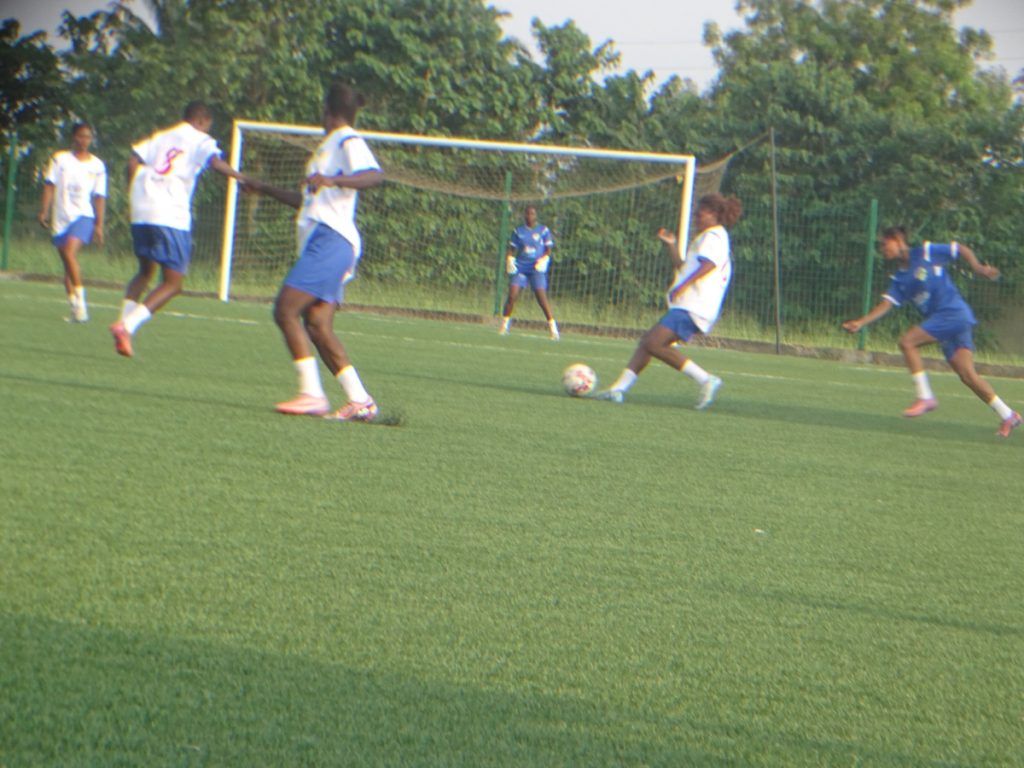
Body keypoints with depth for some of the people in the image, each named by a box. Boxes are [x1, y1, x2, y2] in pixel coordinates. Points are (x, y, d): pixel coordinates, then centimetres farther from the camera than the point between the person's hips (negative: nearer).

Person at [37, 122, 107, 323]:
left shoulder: (97, 166, 7)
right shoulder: (60, 159, 7)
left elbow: (100, 197, 8)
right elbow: (49, 186, 6)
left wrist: (99, 225, 5)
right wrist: (43, 211, -4)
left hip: (83, 215, -2)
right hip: (61, 217, 2)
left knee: (70, 251, -25)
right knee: (67, 262, 5)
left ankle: (79, 298, -18)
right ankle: (75, 307, 11)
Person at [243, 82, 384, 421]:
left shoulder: (347, 141, -3)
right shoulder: (329, 146, 26)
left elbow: (374, 174, -24)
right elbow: (308, 200, 39)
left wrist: (332, 180, -38)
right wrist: (266, 189, 49)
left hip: (330, 239, -9)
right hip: (320, 241, 9)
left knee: (286, 310, -15)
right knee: (317, 325, 0)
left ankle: (312, 394, -18)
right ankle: (359, 400, -3)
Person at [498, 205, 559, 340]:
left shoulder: (543, 230, 4)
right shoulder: (518, 231, 10)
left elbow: (549, 249, 5)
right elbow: (511, 249, 15)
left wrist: (544, 259, -14)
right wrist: (509, 260, -4)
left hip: (537, 269, -2)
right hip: (520, 268, 2)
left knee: (542, 297, -12)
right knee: (512, 295, -9)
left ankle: (553, 327, -4)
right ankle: (504, 324, 6)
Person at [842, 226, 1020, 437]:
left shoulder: (926, 252, -3)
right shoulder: (899, 279, 16)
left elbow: (962, 250, 3)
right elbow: (885, 304, 7)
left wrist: (978, 268, -10)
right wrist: (860, 323, -5)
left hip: (953, 311, -7)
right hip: (938, 319, 7)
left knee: (907, 342, -16)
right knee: (967, 374, 1)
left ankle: (925, 397, -12)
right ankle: (1007, 416, 6)